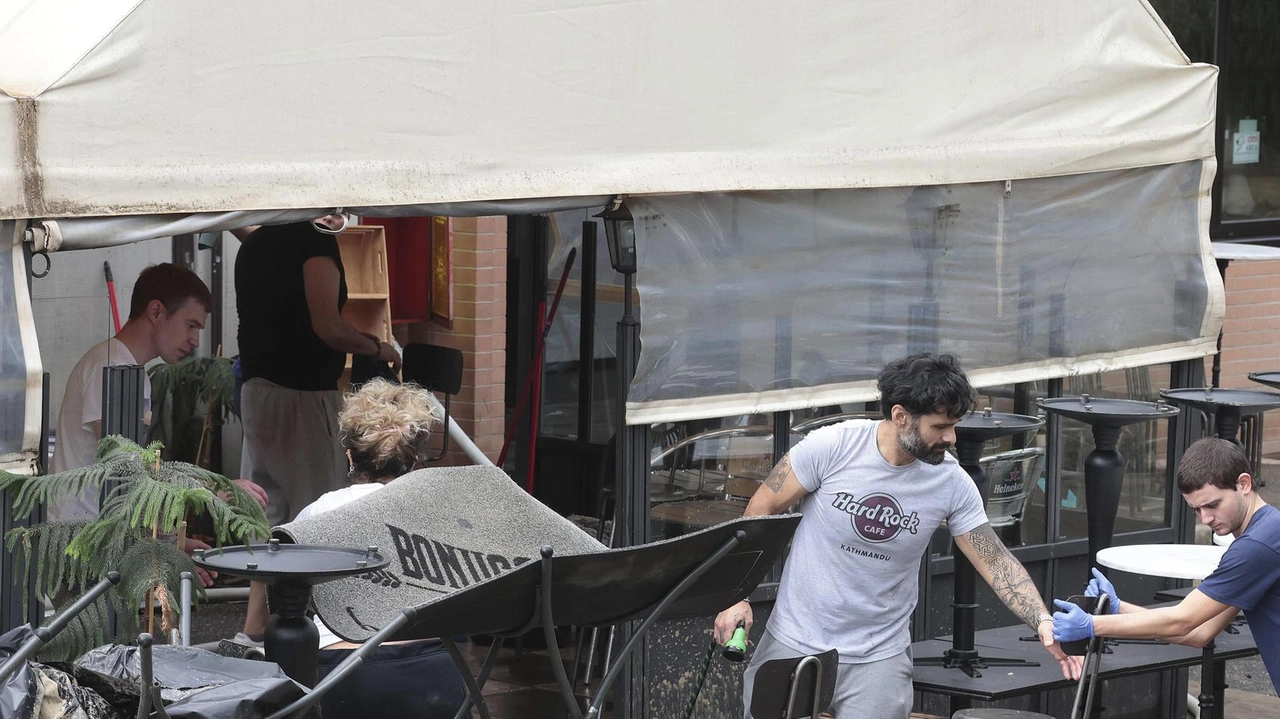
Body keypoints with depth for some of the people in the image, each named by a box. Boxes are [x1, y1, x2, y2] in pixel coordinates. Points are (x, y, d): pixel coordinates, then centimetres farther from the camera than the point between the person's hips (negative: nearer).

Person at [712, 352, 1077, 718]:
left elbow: (996, 561, -3)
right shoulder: (831, 446, -15)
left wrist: (1044, 623, -17)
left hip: (879, 657, 1)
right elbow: (762, 509, -5)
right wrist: (738, 595, -7)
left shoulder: (952, 484, -8)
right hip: (794, 641, -1)